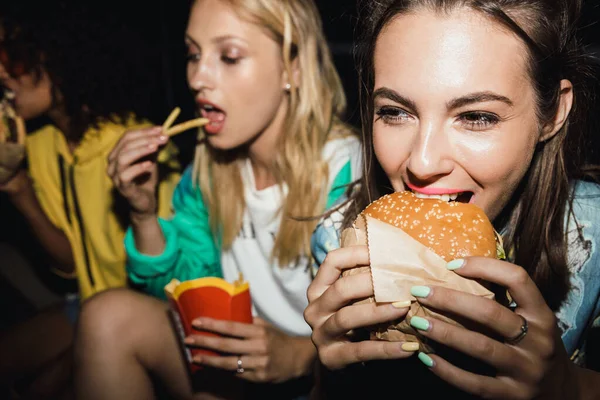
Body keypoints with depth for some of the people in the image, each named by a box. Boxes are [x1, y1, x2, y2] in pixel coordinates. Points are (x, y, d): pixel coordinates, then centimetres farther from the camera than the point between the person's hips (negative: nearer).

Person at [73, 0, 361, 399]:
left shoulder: (349, 175, -21)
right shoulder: (209, 166, -1)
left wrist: (301, 355, -31)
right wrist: (145, 214, -10)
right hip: (237, 355, 6)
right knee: (110, 316, -12)